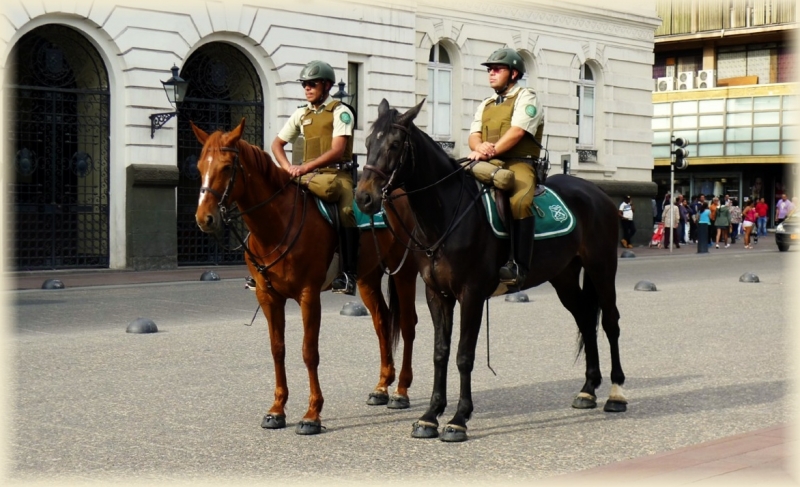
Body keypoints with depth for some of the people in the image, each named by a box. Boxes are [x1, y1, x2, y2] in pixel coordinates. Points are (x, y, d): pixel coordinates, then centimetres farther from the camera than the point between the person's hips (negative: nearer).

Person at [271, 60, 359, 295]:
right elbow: (277, 144, 19)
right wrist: (289, 168, -1)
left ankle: (348, 274, -31)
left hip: (337, 174, -6)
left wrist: (305, 167, -23)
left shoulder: (340, 112, -2)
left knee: (345, 211, -33)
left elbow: (337, 150, -14)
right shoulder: (301, 114, 16)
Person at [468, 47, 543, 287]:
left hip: (519, 164, -7)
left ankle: (517, 266, -37)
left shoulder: (525, 97, 6)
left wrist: (491, 151, -22)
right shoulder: (485, 105, 26)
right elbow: (474, 136, 12)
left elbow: (517, 132, -10)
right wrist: (479, 146, -13)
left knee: (519, 203, -36)